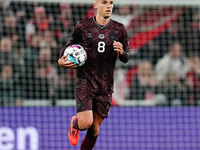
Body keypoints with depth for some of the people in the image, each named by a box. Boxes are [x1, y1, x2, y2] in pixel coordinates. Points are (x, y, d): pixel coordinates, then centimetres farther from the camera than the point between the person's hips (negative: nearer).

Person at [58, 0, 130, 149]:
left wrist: (121, 52, -15)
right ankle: (75, 123, 22)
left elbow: (126, 58, 9)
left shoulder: (119, 29, 3)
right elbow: (71, 43, 15)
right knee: (86, 123, -15)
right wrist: (61, 59, -4)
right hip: (85, 82, -2)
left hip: (105, 86, 2)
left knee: (95, 128, 3)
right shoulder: (83, 27, -2)